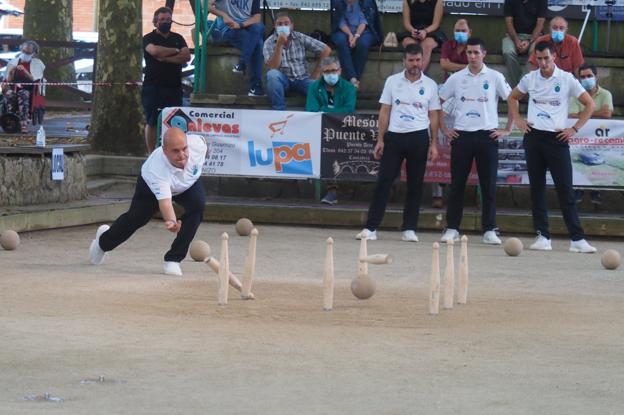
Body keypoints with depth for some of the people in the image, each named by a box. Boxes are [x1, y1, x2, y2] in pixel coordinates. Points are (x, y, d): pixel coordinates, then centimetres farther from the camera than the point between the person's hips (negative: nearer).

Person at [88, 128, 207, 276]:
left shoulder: (197, 144, -38)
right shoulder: (157, 169, -48)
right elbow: (164, 201, -56)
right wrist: (171, 221, -78)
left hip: (189, 183, 2)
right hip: (151, 185, -2)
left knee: (197, 205, -27)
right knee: (135, 218, 13)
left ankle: (173, 259, -16)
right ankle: (103, 242, 50)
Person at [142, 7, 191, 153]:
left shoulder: (178, 38, 16)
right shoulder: (149, 38, 4)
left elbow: (186, 56, 0)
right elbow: (154, 50, -18)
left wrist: (164, 58, -9)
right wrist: (175, 51, -5)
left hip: (174, 87, 3)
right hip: (153, 87, -3)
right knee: (152, 122, -4)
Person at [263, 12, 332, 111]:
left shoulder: (301, 38, -2)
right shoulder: (269, 42, -6)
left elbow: (326, 50, 1)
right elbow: (273, 67, -20)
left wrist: (317, 71, -2)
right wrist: (279, 44, -26)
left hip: (302, 79, 0)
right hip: (282, 80, 0)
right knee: (272, 74, -35)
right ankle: (279, 112, -26)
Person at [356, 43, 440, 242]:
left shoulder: (430, 85, 5)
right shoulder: (392, 81, 6)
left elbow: (433, 116, 7)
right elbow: (384, 112, 6)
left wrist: (434, 144, 0)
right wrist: (380, 139, 0)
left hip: (419, 138, 0)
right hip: (394, 136, 0)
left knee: (415, 185, 3)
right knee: (383, 182, -5)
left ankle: (409, 229, 10)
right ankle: (371, 228, -5)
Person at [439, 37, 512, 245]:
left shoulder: (495, 78, 2)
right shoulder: (456, 78, 7)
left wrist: (507, 129, 1)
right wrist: (443, 128, 7)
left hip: (487, 135, -1)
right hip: (461, 135, 1)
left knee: (489, 185, -1)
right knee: (457, 184, 2)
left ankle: (489, 230, 4)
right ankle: (452, 229, 7)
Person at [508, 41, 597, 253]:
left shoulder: (567, 80, -3)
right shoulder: (529, 79, 5)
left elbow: (589, 104, 3)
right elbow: (513, 98, 23)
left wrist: (575, 128, -2)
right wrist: (518, 120, 9)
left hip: (557, 138, -3)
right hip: (533, 137, 3)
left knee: (565, 190, -6)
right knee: (537, 188, 4)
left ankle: (577, 239, -6)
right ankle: (543, 237, 9)